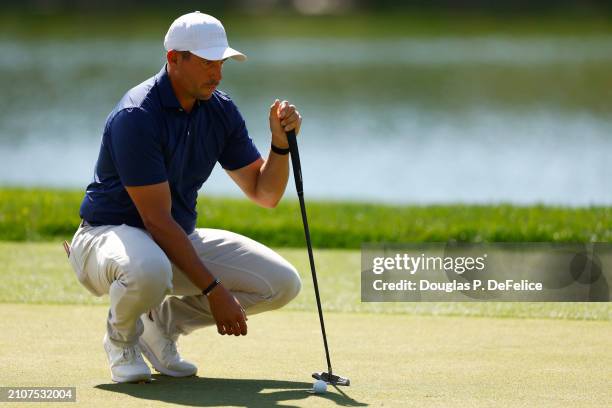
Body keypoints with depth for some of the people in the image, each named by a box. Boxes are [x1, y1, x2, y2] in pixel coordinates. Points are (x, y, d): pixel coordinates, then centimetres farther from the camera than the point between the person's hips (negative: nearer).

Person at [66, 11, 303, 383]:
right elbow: (157, 219, -25)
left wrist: (281, 142, -17)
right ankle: (122, 335, -6)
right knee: (148, 271, -44)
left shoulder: (221, 109, -1)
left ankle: (162, 322, 8)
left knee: (282, 283, -7)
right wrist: (214, 290, -26)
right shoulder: (137, 116, -24)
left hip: (182, 240, 7)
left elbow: (265, 194, 4)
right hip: (110, 233, -7)